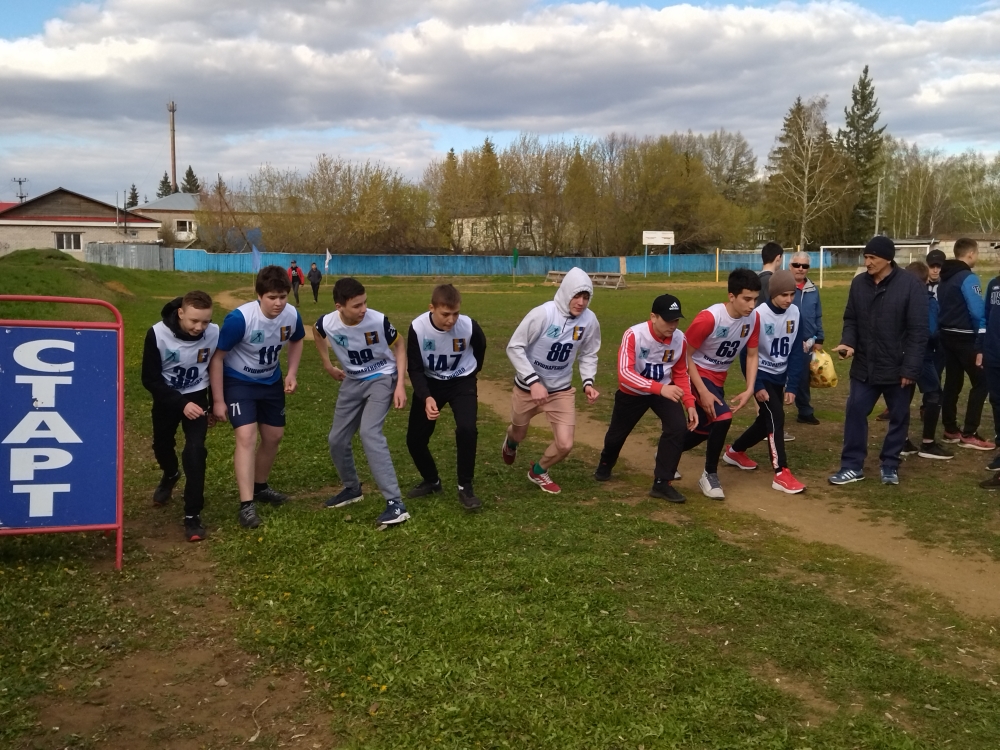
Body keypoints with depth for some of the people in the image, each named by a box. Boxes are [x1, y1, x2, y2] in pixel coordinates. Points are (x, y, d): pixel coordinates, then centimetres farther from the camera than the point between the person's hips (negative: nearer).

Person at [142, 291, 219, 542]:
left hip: (196, 397, -1)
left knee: (195, 450, -16)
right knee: (162, 445, 21)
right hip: (166, 398, 1)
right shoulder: (158, 334, -27)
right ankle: (170, 475, 57)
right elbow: (150, 379, -21)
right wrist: (181, 404, -31)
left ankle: (192, 515, -7)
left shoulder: (214, 333, -22)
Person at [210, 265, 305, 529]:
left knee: (274, 436, 14)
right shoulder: (239, 318, -31)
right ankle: (246, 505, -16)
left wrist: (292, 373, -4)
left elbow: (296, 341, 9)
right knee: (247, 437, -19)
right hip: (238, 381, -6)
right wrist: (218, 400, -19)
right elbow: (217, 357, -21)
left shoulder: (292, 316, -17)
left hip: (271, 381, 6)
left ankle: (260, 487, 38)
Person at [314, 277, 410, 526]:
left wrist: (400, 384, -15)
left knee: (369, 433, -24)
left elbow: (399, 345, -9)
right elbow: (318, 334, 8)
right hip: (352, 381, 5)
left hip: (382, 379, -5)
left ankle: (395, 504, -24)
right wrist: (328, 366, 14)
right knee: (337, 440, 9)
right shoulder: (327, 323, -20)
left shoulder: (378, 320, -28)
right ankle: (352, 489, 37)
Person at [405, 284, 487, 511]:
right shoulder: (418, 328, -26)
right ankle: (432, 481, 29)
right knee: (415, 438, 1)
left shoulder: (469, 326, -25)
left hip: (462, 382, -1)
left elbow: (480, 348, 0)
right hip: (430, 383, 2)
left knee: (466, 430, -23)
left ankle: (465, 488, -4)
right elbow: (414, 368, -18)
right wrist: (426, 398, -33)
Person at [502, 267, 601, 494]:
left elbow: (588, 355, 3)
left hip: (561, 389, 2)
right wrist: (534, 382, -30)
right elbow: (514, 347, -22)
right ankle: (510, 441, 61)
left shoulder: (589, 320, -14)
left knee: (565, 445, -7)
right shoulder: (543, 313, -27)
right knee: (519, 434, 20)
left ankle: (538, 471, 27)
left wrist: (588, 382, -13)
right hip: (527, 386, -2)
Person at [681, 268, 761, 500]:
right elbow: (685, 354, -22)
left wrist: (749, 389, -12)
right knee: (723, 417, -26)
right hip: (697, 373, -7)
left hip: (718, 378, 7)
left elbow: (752, 355, 0)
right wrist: (702, 391, -24)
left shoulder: (752, 319, -11)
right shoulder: (709, 318, -29)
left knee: (708, 428, 17)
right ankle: (709, 475, -7)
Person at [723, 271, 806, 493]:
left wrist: (791, 386, -6)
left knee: (766, 421, 14)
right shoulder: (758, 315, -20)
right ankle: (781, 474, -13)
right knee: (776, 418, -16)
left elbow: (796, 352, -2)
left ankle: (735, 451, 37)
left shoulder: (795, 314, -5)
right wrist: (755, 386, -16)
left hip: (779, 376, 6)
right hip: (761, 375, -6)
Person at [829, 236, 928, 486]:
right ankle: (853, 466, 12)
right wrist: (848, 342, -9)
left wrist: (910, 369, -17)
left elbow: (918, 331, -14)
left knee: (898, 418, 10)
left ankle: (890, 465, 25)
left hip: (897, 368, -4)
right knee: (855, 413, 2)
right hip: (864, 366, 4)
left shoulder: (911, 285, -13)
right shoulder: (859, 283, 2)